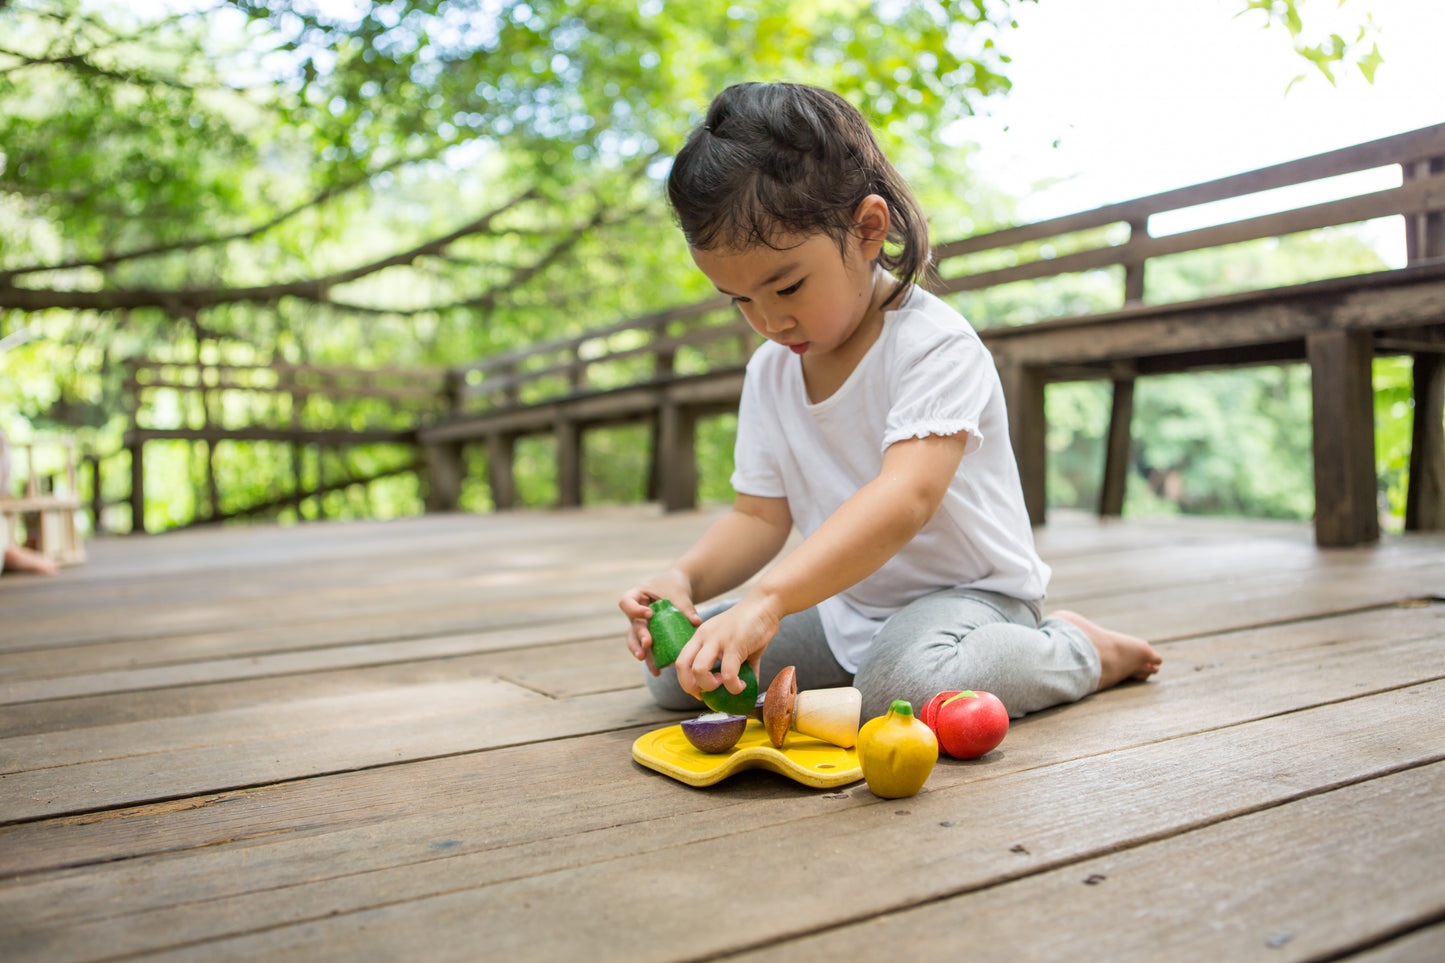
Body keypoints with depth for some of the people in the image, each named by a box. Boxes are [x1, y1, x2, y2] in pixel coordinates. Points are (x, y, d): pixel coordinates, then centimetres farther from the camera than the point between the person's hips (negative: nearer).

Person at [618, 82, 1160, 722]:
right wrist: (684, 579, -19)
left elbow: (905, 499, -35)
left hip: (966, 590, -6)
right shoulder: (768, 371, 1)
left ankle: (1074, 650, -5)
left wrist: (768, 598, -46)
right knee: (671, 667, -3)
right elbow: (760, 515, 3)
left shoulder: (934, 344, -21)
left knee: (907, 685, -38)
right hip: (844, 605, 7)